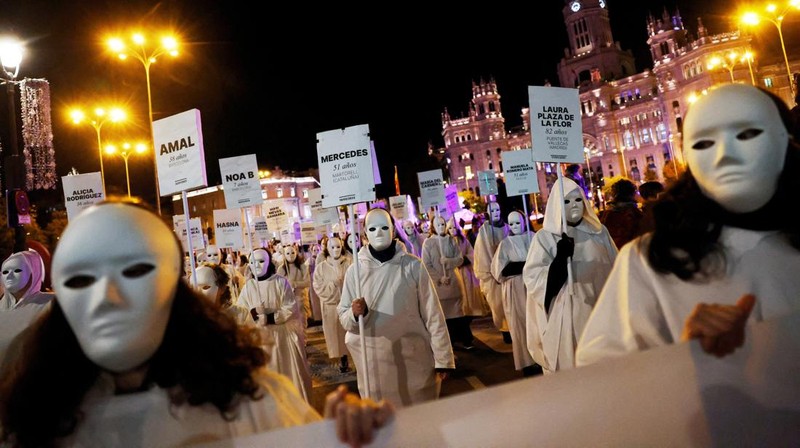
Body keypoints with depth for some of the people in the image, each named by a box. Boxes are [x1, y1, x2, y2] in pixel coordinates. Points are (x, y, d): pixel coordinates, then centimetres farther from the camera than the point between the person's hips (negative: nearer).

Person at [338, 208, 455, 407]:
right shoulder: (355, 270, -2)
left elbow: (432, 313, -3)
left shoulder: (413, 265, -6)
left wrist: (443, 357, -3)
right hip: (375, 362, 1)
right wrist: (355, 314, -20)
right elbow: (343, 317, 2)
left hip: (416, 358, -1)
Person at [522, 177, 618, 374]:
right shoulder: (545, 237, -5)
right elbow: (532, 278, -14)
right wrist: (560, 258, -26)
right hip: (566, 317, -4)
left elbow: (616, 270, 13)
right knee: (570, 367, 3)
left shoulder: (599, 232, 7)